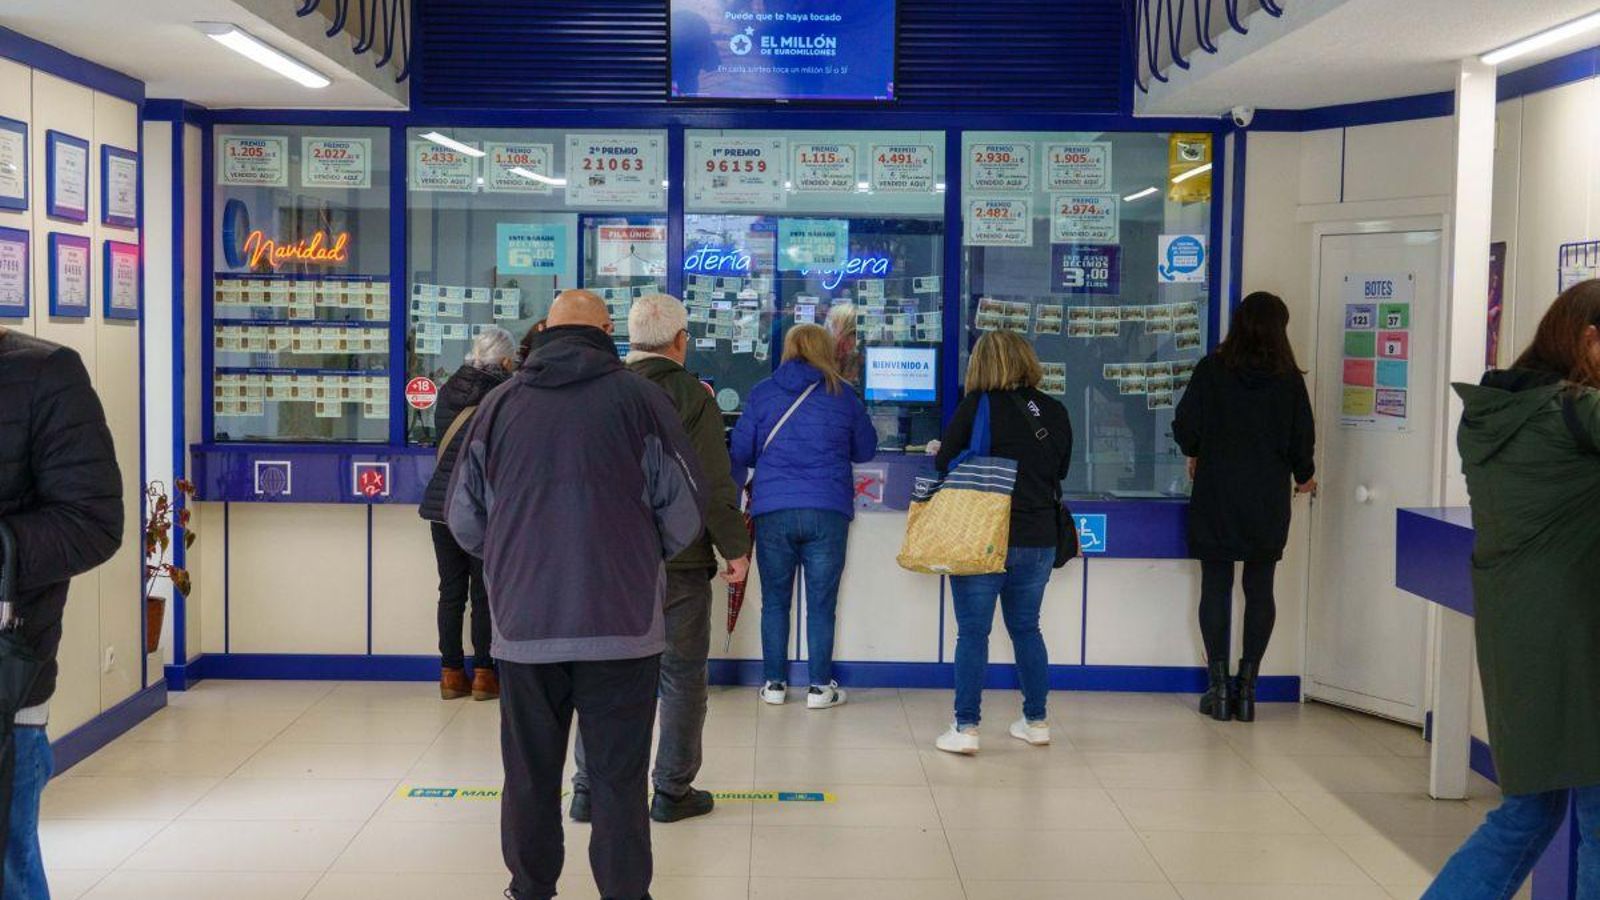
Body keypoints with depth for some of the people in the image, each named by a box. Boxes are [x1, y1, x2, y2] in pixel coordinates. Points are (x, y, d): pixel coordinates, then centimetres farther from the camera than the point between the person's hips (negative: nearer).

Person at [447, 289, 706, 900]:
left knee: (531, 772, 14)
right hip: (622, 622, -2)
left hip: (523, 623, 2)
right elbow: (684, 511, -2)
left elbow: (465, 518, 8)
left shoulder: (500, 403, 4)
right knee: (618, 777, 5)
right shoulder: (640, 398, -3)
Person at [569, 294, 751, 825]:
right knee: (682, 676, 7)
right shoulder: (691, 396, -10)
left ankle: (589, 790, 15)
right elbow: (713, 486, -14)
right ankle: (672, 791, 12)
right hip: (677, 562, -4)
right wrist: (735, 547, -3)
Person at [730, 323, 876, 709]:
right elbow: (866, 450, 14)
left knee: (775, 601, 12)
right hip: (828, 513, 0)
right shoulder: (842, 395, 3)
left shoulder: (762, 393, 3)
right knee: (821, 603, 7)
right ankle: (820, 687, 12)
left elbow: (740, 453, 6)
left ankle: (775, 684, 17)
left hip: (772, 510, 1)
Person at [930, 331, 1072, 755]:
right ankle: (1036, 722, 24)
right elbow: (1060, 472, 14)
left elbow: (944, 462, -7)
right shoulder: (1055, 411, 4)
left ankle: (966, 727, 1)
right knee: (1026, 628, 18)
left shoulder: (978, 405, -10)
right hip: (1039, 540, 5)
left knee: (972, 633, 2)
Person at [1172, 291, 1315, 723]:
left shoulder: (1211, 371, -5)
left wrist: (1196, 454, 16)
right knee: (1260, 589, 7)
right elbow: (1302, 440, 0)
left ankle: (1219, 687, 6)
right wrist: (1303, 476, 21)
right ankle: (1247, 687, 7)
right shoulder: (1289, 379, -3)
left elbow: (1185, 427, -6)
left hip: (1215, 496, -1)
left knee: (1215, 586, 5)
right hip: (1268, 500, 1)